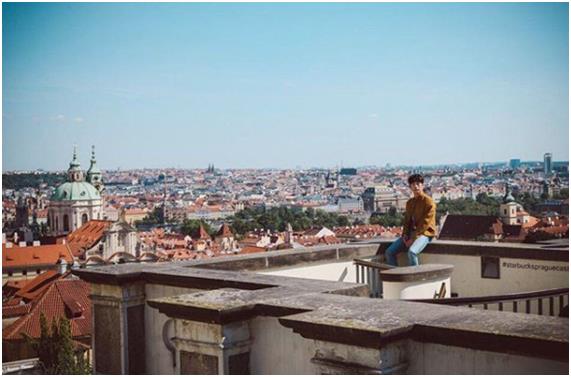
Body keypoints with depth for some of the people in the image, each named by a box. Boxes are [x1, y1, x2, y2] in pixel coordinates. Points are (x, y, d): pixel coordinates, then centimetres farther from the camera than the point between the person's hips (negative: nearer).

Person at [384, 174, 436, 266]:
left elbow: (425, 223, -14)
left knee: (412, 252, -37)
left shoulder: (428, 202, -9)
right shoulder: (410, 202, 15)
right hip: (411, 233, 8)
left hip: (424, 233, -7)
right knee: (389, 252, -8)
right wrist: (405, 234, -2)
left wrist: (413, 238, -17)